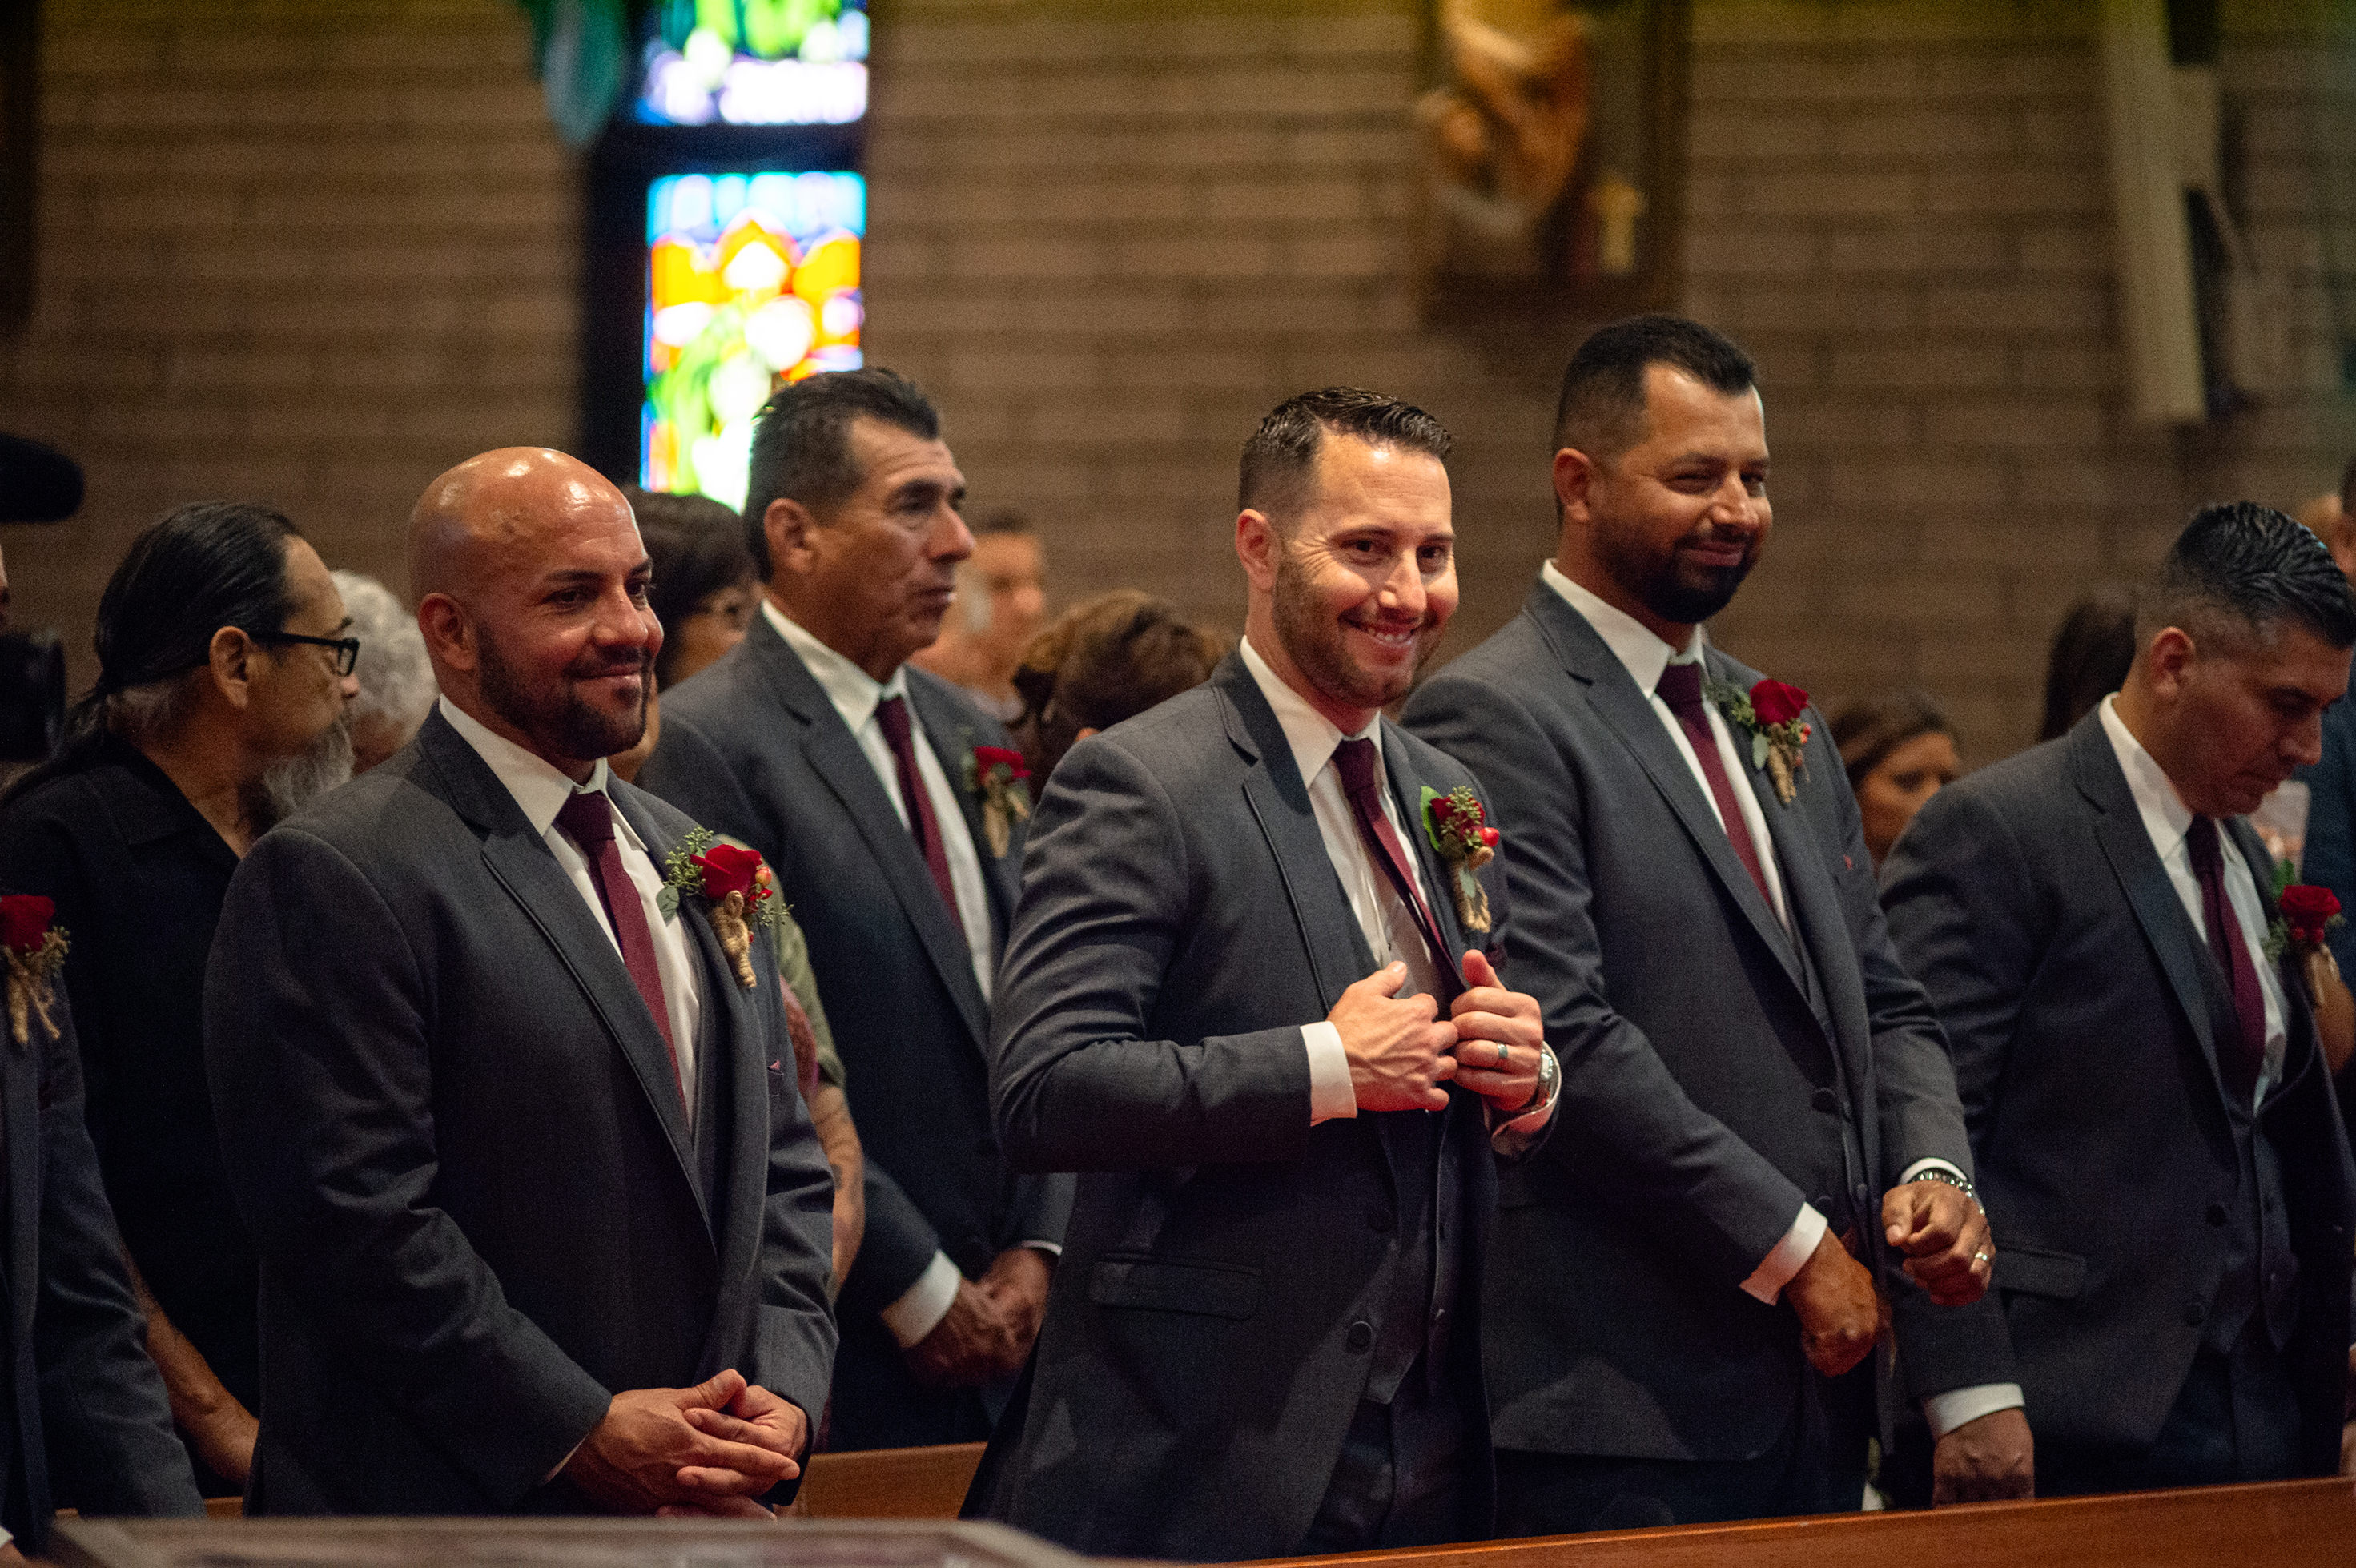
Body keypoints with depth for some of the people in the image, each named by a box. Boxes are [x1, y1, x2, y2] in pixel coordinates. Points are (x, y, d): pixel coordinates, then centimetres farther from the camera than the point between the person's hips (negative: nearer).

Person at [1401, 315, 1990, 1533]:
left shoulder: (1773, 726, 19)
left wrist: (1931, 1174, 0)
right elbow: (1563, 1038, -17)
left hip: (1815, 1383, 8)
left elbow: (1881, 1007, 22)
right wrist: (1793, 1249, -14)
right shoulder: (1494, 720, -9)